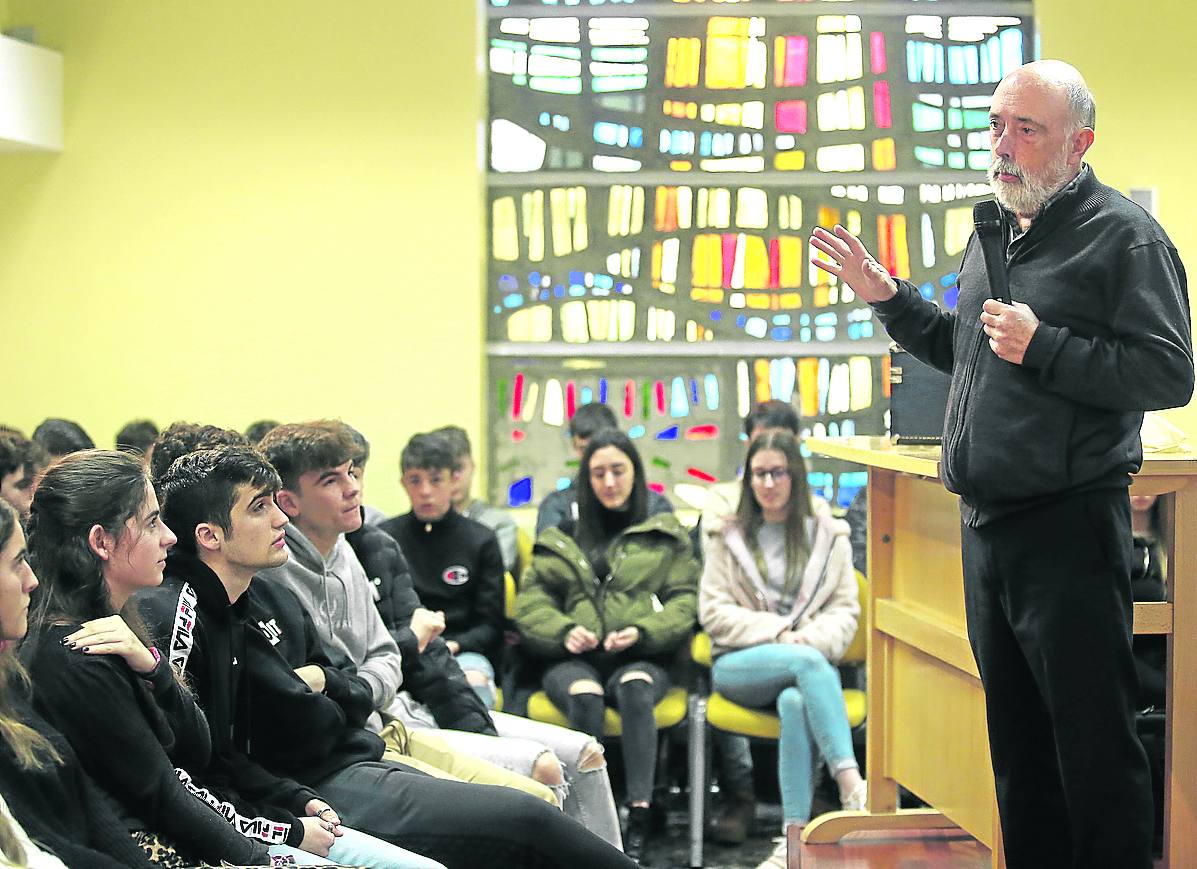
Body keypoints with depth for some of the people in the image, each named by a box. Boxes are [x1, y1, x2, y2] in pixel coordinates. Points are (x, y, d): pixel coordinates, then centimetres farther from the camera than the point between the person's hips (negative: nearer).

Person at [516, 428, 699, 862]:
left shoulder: (666, 534, 19)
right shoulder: (560, 537, 23)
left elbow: (684, 601, 10)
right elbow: (529, 601, 16)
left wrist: (642, 631, -10)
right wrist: (563, 630, -6)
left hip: (642, 658, -1)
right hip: (574, 660, 1)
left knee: (635, 688, -38)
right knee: (584, 695, -37)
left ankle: (639, 820, -46)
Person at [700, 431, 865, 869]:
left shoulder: (829, 536, 16)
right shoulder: (728, 536, 14)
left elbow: (846, 609, 9)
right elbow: (714, 611, 5)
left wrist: (812, 637, -14)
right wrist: (776, 634, -10)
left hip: (809, 660, 1)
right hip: (739, 665, -1)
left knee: (795, 703, -38)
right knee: (809, 665, -36)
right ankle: (851, 786, -48)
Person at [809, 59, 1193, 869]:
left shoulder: (1123, 233, -10)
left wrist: (1042, 346, -21)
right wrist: (889, 299, 17)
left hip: (1069, 528, -8)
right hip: (987, 525, 8)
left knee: (1095, 741, -4)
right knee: (1017, 739, 16)